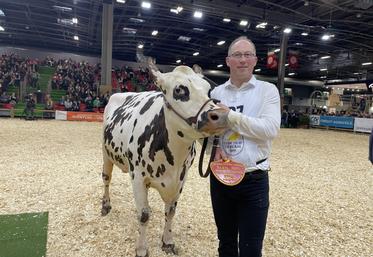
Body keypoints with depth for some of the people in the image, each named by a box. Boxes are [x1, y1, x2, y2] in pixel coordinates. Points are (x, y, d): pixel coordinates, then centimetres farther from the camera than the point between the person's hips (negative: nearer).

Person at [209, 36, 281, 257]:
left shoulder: (267, 90, -3)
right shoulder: (216, 92, 6)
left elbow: (270, 129, -17)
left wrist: (231, 115, -17)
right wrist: (213, 147, -12)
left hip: (254, 180, -3)